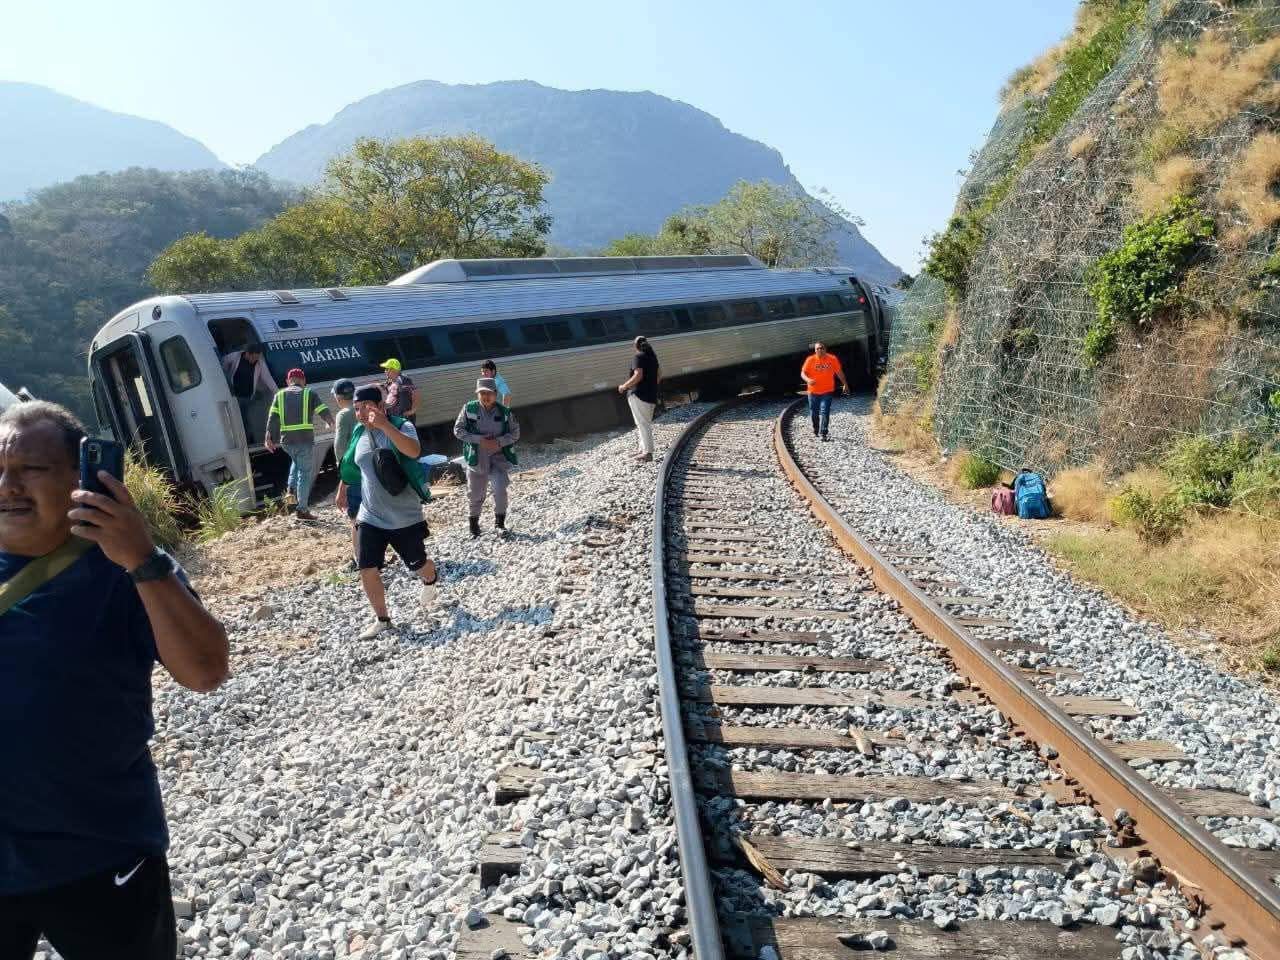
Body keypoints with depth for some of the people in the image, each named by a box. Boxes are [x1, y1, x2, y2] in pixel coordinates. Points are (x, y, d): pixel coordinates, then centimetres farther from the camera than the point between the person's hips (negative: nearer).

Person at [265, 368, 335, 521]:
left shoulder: (280, 395, 11)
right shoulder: (309, 394, 3)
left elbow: (272, 418, 2)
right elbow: (325, 412, 2)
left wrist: (269, 438, 4)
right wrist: (331, 424, 22)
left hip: (286, 441, 4)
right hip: (305, 440, -4)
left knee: (297, 461, 34)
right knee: (305, 473, 3)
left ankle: (292, 489, 17)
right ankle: (302, 509, 3)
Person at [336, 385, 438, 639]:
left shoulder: (401, 426, -15)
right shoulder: (359, 433, 1)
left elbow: (414, 451, -38)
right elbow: (350, 465, 20)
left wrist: (384, 425, -44)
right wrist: (342, 489, 29)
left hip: (405, 517, -4)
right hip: (370, 517, 4)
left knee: (418, 565, 13)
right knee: (367, 570, -3)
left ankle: (430, 582, 50)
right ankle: (382, 620, 15)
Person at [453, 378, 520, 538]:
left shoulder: (504, 412, -5)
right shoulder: (469, 408, -8)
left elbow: (515, 433, -1)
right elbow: (458, 430, -8)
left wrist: (499, 442, -18)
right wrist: (479, 440, -18)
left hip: (499, 457, 0)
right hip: (476, 458, 0)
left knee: (500, 490, -16)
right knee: (476, 494, 11)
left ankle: (500, 522, 5)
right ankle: (474, 522, 36)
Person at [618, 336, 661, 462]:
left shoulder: (638, 357, -11)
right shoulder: (653, 356, 13)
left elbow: (638, 375, -22)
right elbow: (659, 376, 17)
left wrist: (624, 386, -13)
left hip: (638, 395, -9)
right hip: (651, 396, 9)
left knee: (642, 423, -8)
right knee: (646, 423, 16)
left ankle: (648, 452, -11)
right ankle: (644, 449, 20)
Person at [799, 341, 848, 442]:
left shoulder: (832, 359, -2)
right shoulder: (810, 360, -5)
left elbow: (839, 372, 9)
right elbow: (803, 373, -6)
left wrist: (845, 384, 14)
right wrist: (808, 380, -26)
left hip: (827, 391, -1)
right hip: (813, 391, 1)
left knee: (824, 412, -13)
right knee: (814, 413, 12)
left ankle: (823, 434, -15)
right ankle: (816, 431, 35)